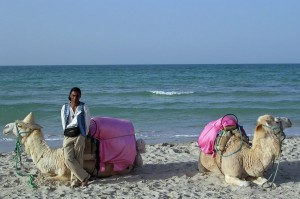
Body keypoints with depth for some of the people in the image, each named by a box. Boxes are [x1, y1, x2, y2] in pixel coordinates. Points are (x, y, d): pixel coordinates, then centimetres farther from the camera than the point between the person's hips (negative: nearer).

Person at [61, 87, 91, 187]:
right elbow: (64, 124, 9)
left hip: (79, 136, -2)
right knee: (68, 159, -11)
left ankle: (75, 180, 8)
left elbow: (87, 122, 5)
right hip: (68, 136, 2)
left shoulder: (84, 107, 4)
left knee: (78, 159, -4)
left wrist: (84, 135, 4)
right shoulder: (65, 107, 8)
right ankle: (84, 176, -1)